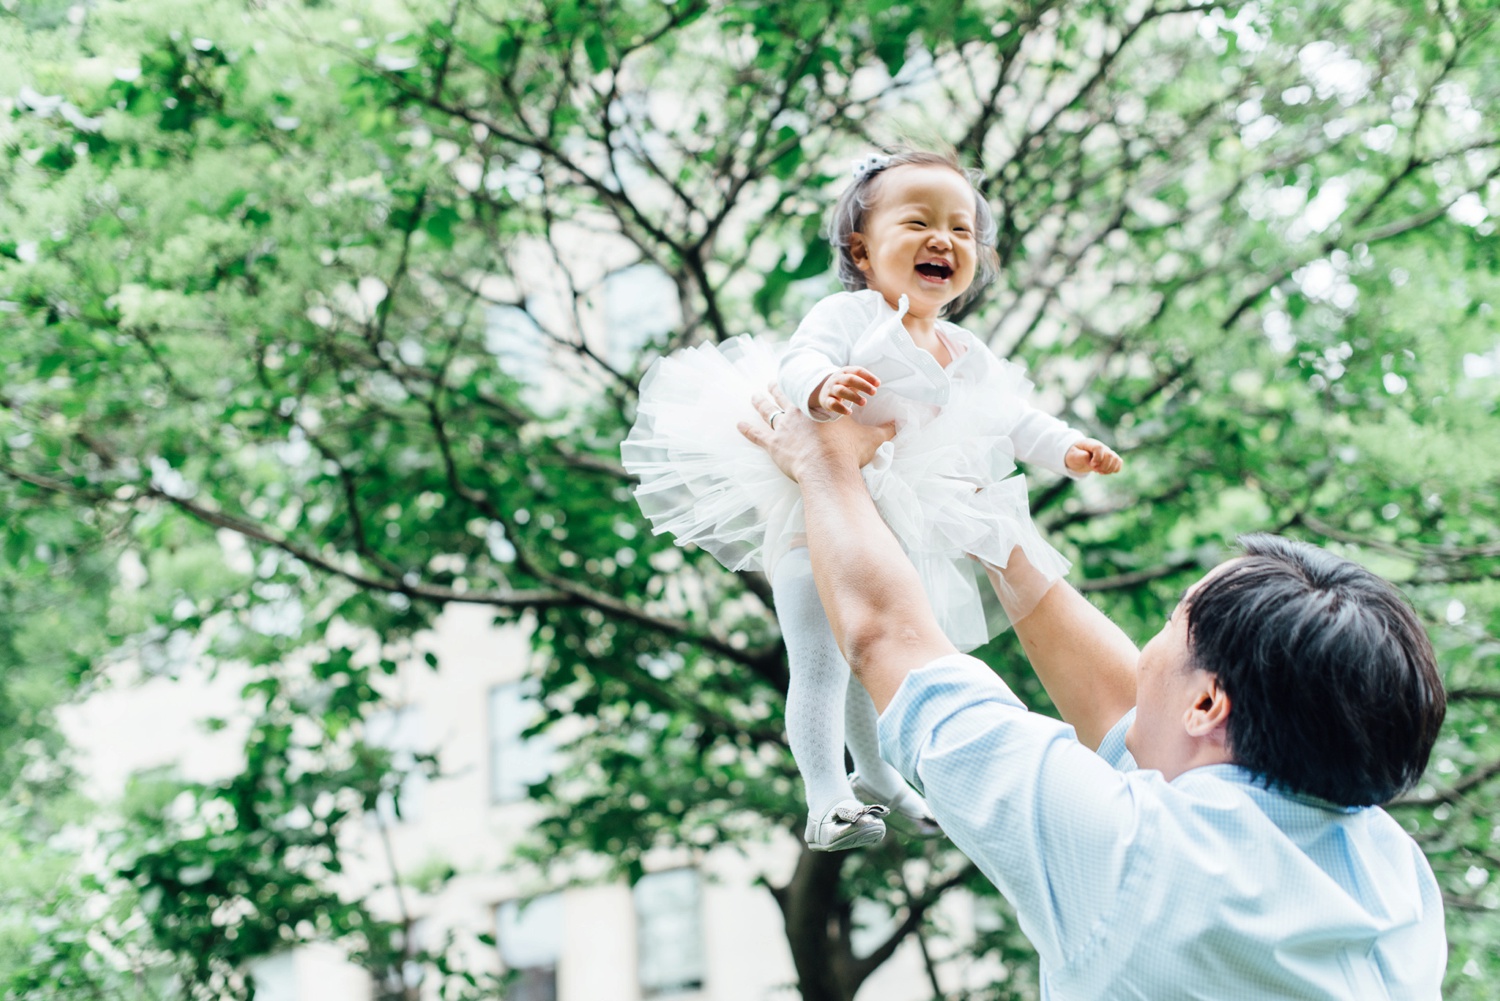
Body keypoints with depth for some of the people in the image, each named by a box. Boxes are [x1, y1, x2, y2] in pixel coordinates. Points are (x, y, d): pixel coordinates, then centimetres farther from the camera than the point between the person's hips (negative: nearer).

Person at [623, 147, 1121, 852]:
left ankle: (879, 778, 39)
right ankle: (826, 799, -3)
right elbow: (799, 362, -28)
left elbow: (1014, 418, 16)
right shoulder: (847, 316, -13)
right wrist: (821, 386, -50)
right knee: (821, 668, -9)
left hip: (908, 535, 6)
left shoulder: (968, 355, 8)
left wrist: (1065, 448, 0)